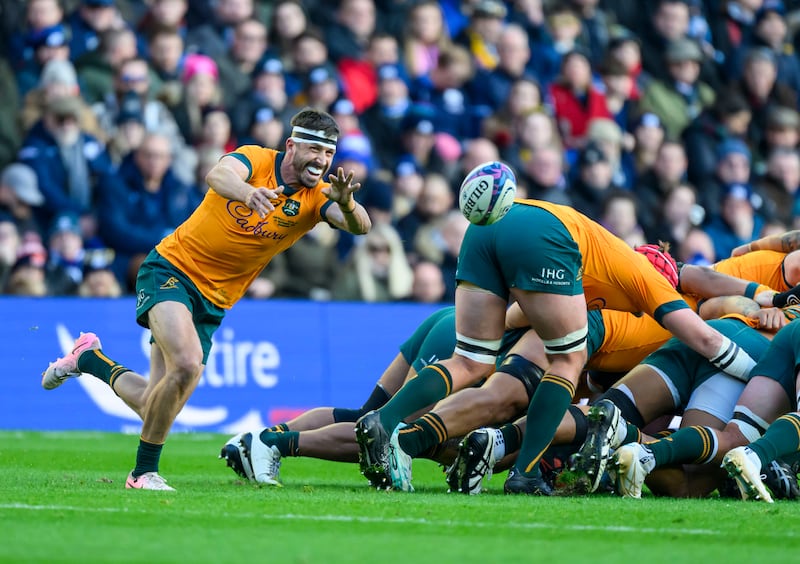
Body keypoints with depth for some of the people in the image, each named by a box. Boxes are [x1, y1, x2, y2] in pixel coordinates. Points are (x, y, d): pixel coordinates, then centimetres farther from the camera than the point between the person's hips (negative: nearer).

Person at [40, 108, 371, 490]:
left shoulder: (318, 196, -5)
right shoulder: (256, 159, -13)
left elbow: (360, 226, -22)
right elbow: (218, 175, -34)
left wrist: (346, 203, -45)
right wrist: (249, 192, -57)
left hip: (213, 300, 5)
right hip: (172, 269, -5)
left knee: (155, 405, 4)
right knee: (187, 364, -30)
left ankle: (88, 358, 34)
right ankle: (144, 471, -13)